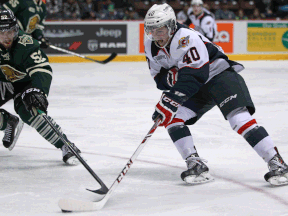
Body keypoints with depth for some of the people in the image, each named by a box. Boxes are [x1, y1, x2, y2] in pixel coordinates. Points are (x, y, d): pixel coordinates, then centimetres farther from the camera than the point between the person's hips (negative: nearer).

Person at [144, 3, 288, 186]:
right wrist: (172, 75, -20)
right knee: (171, 118, -10)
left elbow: (193, 76, -35)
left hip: (220, 74, -8)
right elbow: (159, 77, 5)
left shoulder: (186, 38, -28)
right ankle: (196, 165, -8)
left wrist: (170, 100, -41)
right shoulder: (151, 46, -1)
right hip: (196, 88, 8)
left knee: (239, 117, -25)